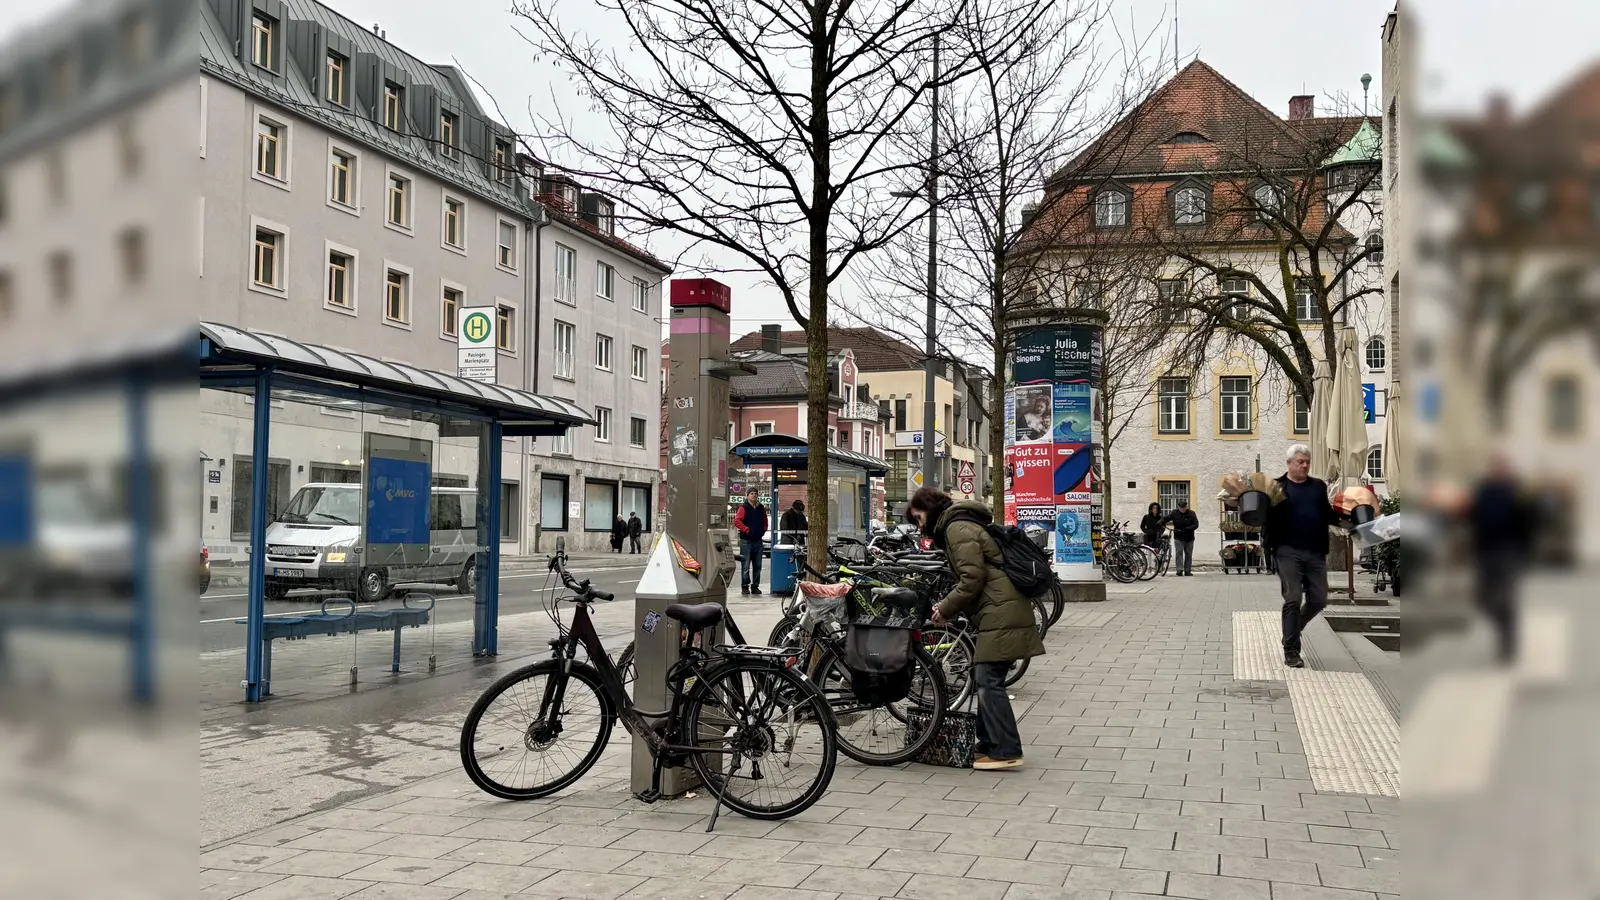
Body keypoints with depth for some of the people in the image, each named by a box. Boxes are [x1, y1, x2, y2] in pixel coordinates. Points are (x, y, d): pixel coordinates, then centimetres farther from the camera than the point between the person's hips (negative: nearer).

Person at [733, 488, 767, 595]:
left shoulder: (761, 508, 13)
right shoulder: (744, 507, -5)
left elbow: (764, 521, 26)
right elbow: (737, 521, -15)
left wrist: (763, 530, 11)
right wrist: (746, 530, -15)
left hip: (758, 541, 6)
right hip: (746, 541, -6)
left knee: (757, 566, 8)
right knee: (745, 565, -5)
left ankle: (755, 586, 15)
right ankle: (745, 586, 1)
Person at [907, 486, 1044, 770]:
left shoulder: (958, 528, -10)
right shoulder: (960, 524, 23)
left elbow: (972, 579, -18)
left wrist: (945, 608, -7)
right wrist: (947, 605, 11)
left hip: (1000, 613, -11)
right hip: (998, 611, 11)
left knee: (988, 680, -11)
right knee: (984, 678, 13)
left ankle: (1006, 751, -10)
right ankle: (990, 744, 18)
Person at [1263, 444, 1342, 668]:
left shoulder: (1319, 486, 15)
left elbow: (1328, 515, 15)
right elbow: (1267, 518, -2)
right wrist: (1270, 507, -22)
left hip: (1316, 552, 4)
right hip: (1289, 551, -4)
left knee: (1319, 600, 5)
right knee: (1293, 600, -6)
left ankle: (1293, 630, 32)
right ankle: (1291, 651, 1)